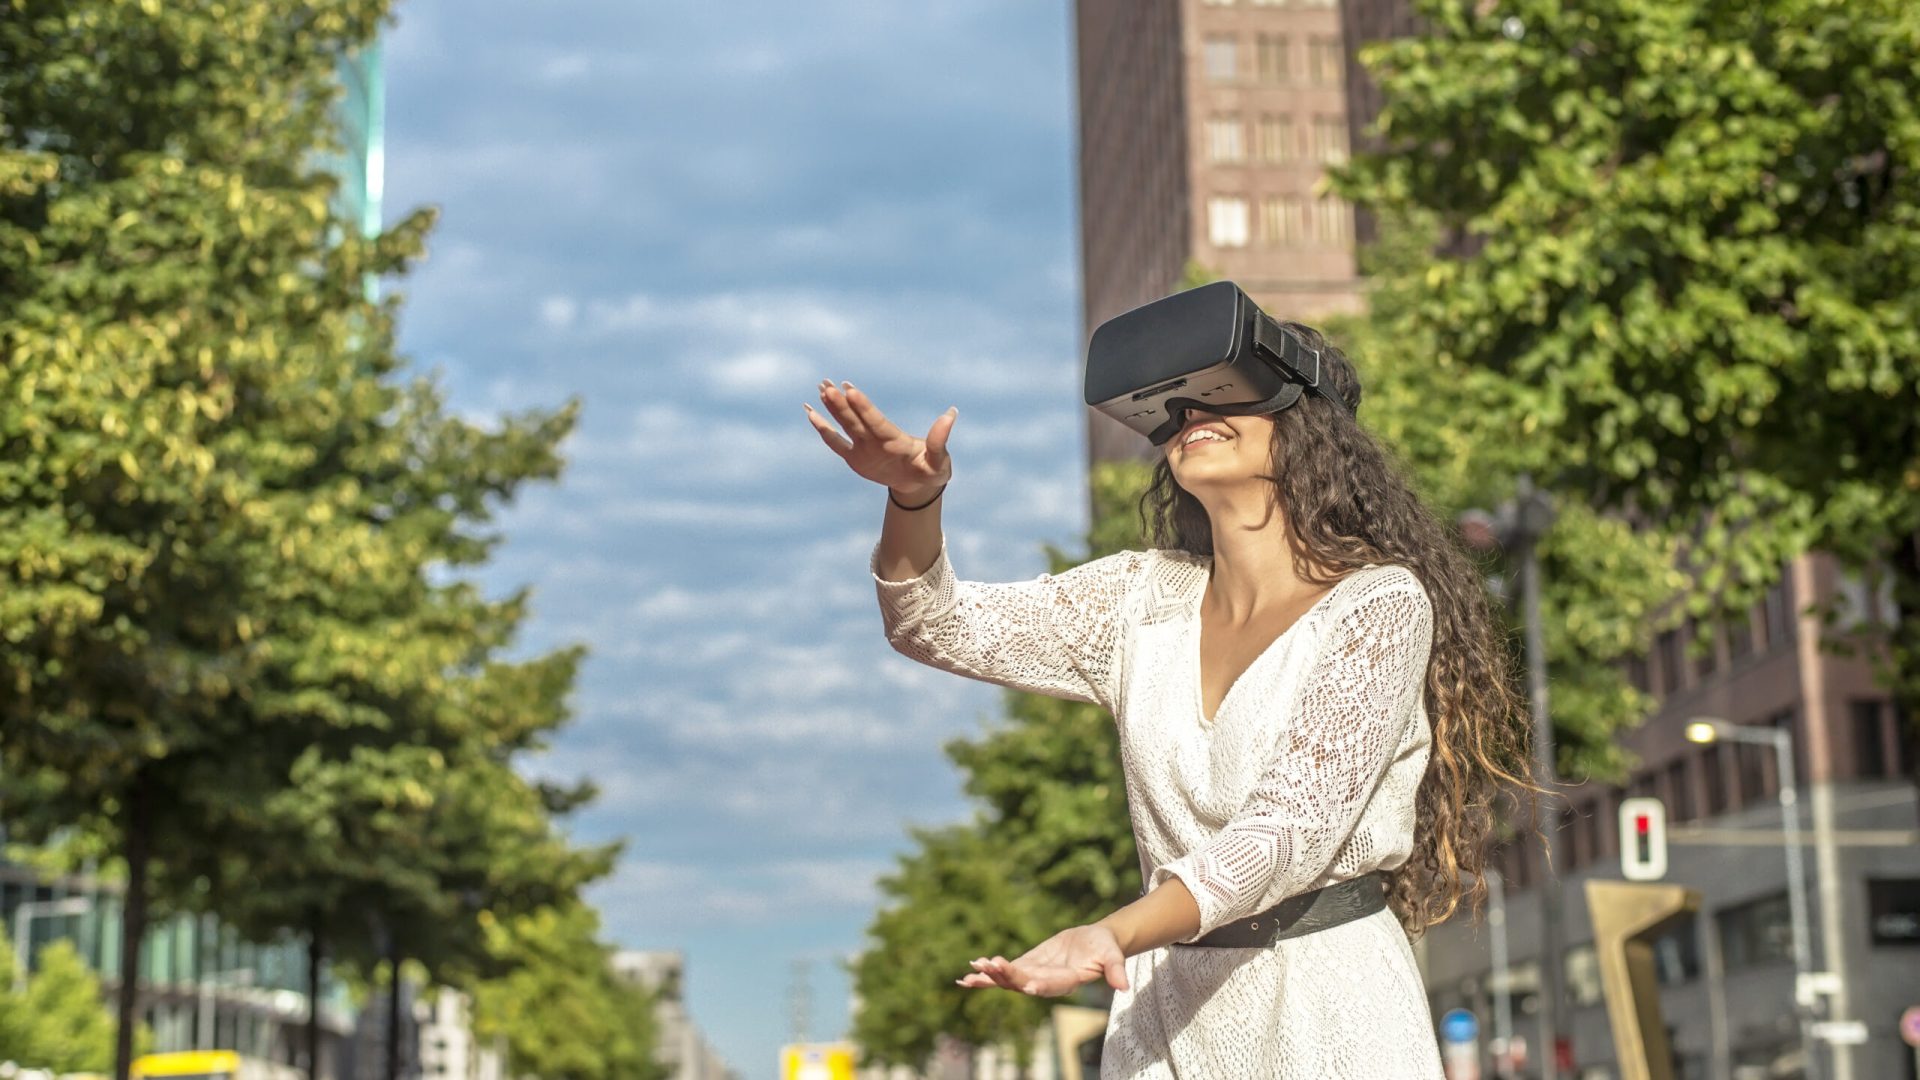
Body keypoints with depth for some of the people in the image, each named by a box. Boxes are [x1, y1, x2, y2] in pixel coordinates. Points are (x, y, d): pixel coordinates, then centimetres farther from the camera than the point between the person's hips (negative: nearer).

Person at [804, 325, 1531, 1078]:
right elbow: (939, 625, 0)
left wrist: (1112, 936, -34)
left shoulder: (1380, 603, -11)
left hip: (1330, 1013, -4)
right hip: (1167, 1010, 4)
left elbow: (1289, 831, -20)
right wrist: (914, 497, -21)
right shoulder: (1145, 598, 5)